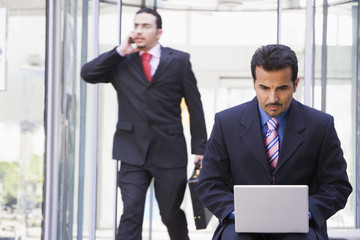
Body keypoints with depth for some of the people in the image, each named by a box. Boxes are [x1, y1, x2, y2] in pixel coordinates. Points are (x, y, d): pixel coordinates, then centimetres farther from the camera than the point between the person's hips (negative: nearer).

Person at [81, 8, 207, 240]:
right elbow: (87, 74, -2)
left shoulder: (179, 60, 5)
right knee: (131, 214, -9)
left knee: (171, 214, 10)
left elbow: (195, 105, 6)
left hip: (169, 153, 0)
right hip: (133, 153, 0)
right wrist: (120, 51, -6)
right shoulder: (121, 62, 9)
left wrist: (200, 149, 3)